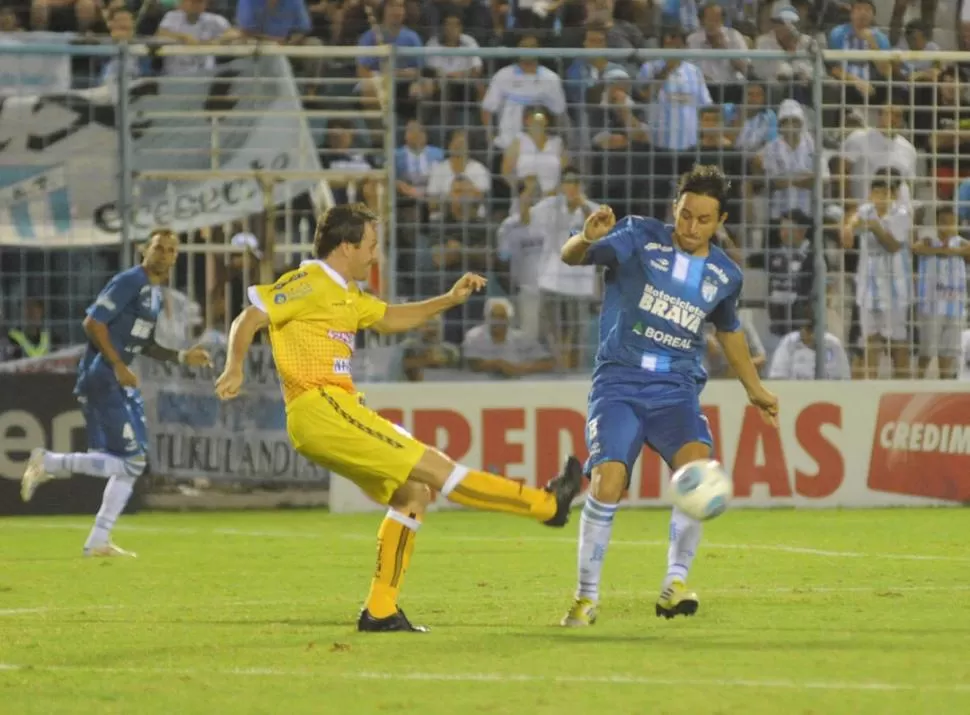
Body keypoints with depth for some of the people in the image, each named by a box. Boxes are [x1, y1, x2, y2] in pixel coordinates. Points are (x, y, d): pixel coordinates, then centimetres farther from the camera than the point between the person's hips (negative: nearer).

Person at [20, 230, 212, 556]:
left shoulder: (156, 293, 17)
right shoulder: (130, 282, -13)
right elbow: (93, 323, -18)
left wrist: (182, 357, 11)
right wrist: (118, 367, -19)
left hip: (120, 382, 10)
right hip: (102, 377, -10)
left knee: (132, 463, 9)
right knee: (130, 461, -13)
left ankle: (98, 541, 12)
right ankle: (48, 463, -4)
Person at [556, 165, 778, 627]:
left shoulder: (725, 275, 10)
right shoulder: (641, 238, -2)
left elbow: (729, 330, 30)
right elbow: (572, 258, -11)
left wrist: (754, 389, 36)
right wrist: (588, 239, -35)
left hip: (676, 390, 3)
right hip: (619, 384, -2)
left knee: (698, 469, -26)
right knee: (607, 482, -21)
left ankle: (675, 584, -13)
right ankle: (586, 596, -3)